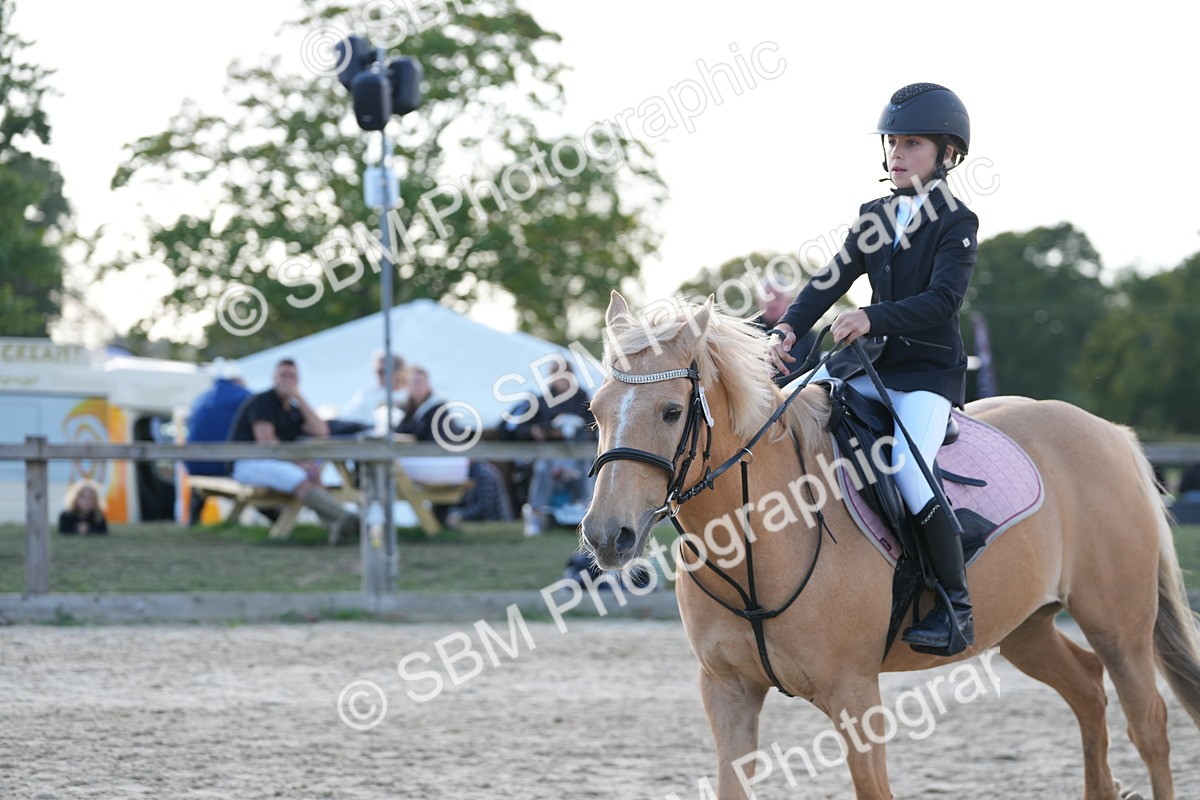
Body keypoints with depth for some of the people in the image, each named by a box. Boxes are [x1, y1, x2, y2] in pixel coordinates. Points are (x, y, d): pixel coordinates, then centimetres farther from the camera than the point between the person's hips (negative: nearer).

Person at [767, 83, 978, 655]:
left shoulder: (956, 224, -7)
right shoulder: (876, 217, 12)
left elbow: (942, 300, -21)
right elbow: (833, 279, 4)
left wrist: (873, 317, -35)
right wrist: (790, 327, -14)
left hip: (930, 369, -7)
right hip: (870, 362, 7)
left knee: (907, 468, -29)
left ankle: (956, 603, -17)